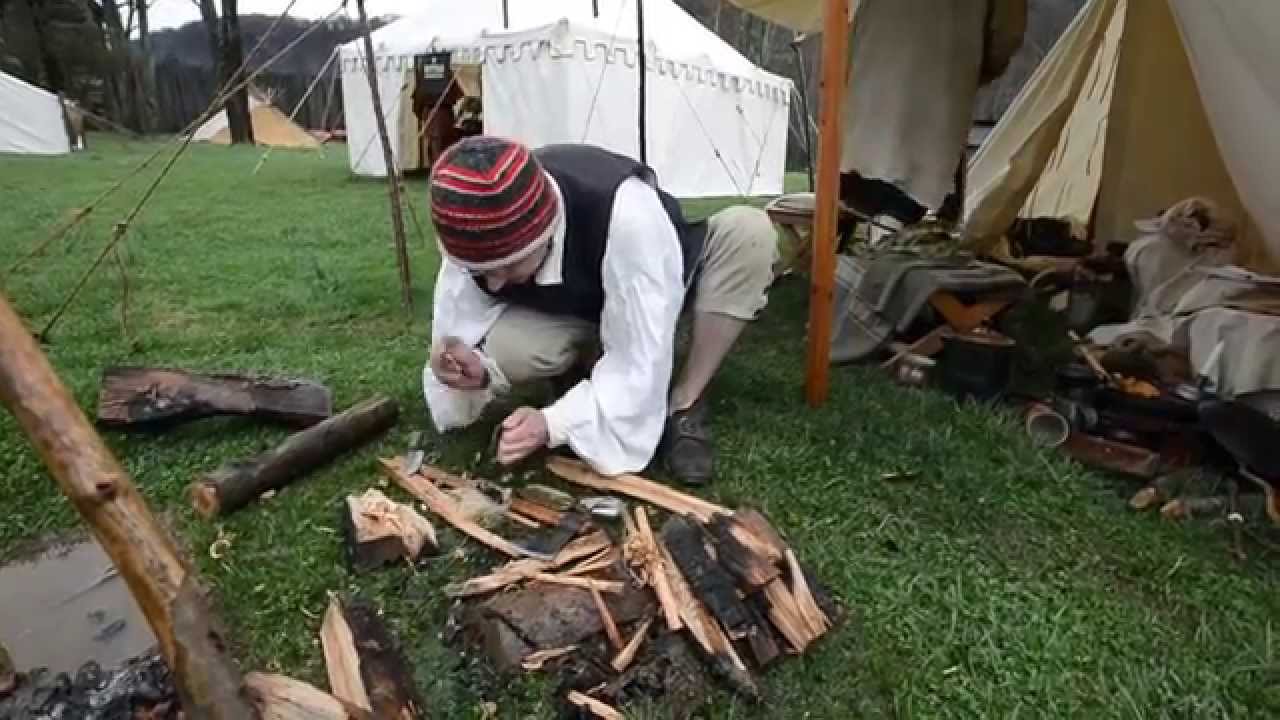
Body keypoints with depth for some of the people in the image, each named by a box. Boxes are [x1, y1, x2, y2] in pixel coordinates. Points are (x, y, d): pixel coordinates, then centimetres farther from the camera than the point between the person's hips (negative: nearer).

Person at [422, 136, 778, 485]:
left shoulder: (625, 213, -43)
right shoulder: (475, 241, -27)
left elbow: (642, 358, -39)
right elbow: (460, 351, -18)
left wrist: (553, 422, -47)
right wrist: (476, 372, -40)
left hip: (659, 284, -1)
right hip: (567, 313, 2)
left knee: (751, 230, -30)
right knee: (502, 350, -31)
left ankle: (684, 406, -19)